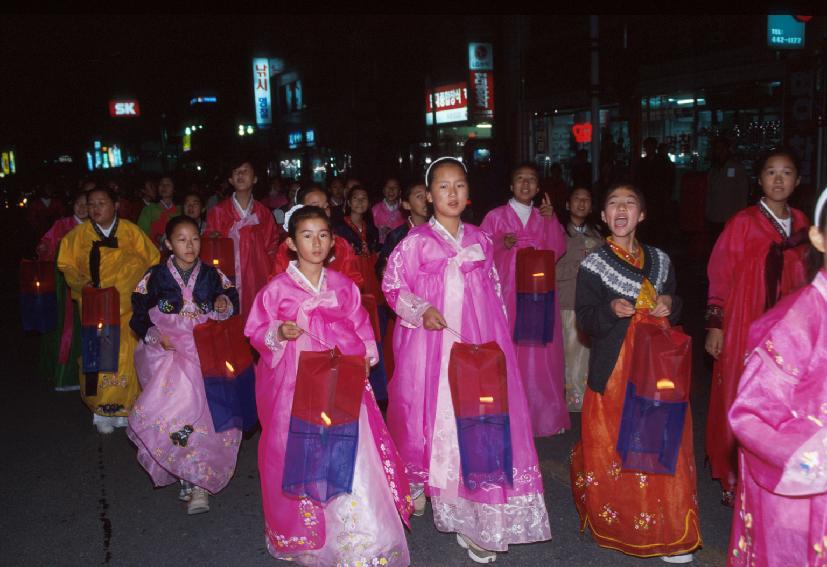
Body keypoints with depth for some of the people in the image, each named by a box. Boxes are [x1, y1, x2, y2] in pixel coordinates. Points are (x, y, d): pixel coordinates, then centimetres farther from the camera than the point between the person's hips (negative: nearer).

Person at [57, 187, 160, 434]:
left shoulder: (131, 231, 1)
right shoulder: (79, 234, 5)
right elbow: (67, 265, 10)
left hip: (128, 305, -1)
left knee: (127, 355, -7)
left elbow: (153, 261, 6)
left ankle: (127, 407, 9)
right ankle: (103, 412, 10)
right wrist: (80, 283, -8)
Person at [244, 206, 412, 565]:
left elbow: (360, 326, 15)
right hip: (297, 384, -2)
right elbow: (257, 331, 4)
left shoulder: (343, 285, 8)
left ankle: (361, 538, 11)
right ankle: (302, 534, 22)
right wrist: (279, 333, -16)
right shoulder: (277, 288, -1)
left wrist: (365, 356, 1)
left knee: (353, 453, -3)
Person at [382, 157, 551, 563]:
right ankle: (417, 484, 33)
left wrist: (498, 336, 14)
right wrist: (421, 311, -14)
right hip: (431, 342, -2)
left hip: (477, 343, 3)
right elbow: (392, 284, 0)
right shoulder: (417, 240, -1)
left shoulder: (479, 240, 10)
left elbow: (494, 290, 16)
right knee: (432, 412, 5)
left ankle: (473, 517, 6)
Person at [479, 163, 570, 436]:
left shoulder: (544, 217, 13)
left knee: (540, 351, 1)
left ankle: (543, 412, 12)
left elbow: (557, 251, 2)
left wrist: (551, 220, -9)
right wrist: (501, 244, -16)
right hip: (508, 291, -2)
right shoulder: (496, 216, 4)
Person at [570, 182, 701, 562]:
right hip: (614, 368, -3)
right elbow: (584, 320, -3)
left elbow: (675, 306, 20)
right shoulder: (593, 265, -1)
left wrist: (670, 304, -2)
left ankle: (667, 532, 16)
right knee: (613, 448, 0)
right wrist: (611, 309, -22)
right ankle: (614, 521, 19)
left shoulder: (660, 260, 11)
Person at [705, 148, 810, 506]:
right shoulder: (743, 223, -7)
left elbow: (801, 278, 17)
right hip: (745, 326, -4)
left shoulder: (800, 224, 8)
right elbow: (719, 274, -6)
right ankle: (733, 479, 16)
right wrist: (715, 324, -9)